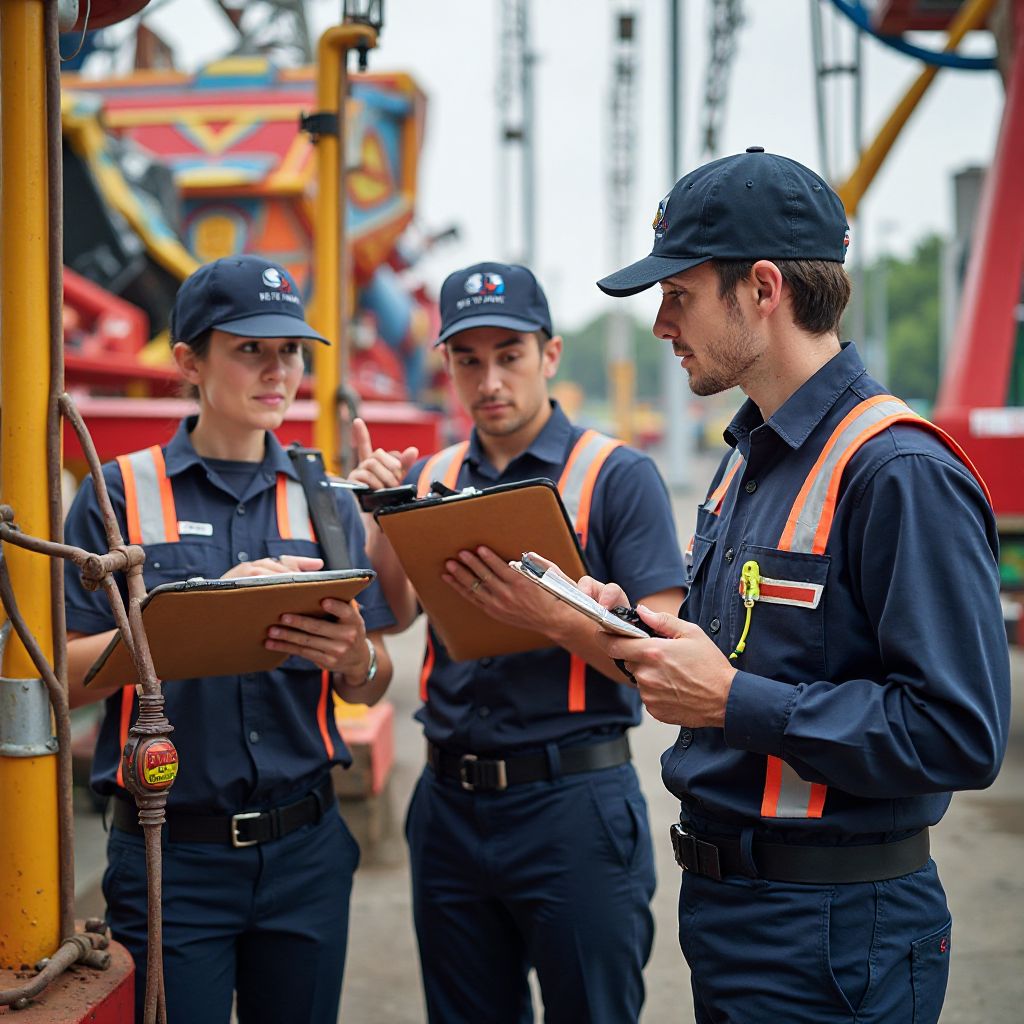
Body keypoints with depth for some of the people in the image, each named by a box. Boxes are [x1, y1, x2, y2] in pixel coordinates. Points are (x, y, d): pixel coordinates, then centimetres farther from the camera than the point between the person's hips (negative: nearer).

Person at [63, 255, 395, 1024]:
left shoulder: (326, 502, 8)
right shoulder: (120, 494, -2)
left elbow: (370, 686, 8)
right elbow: (67, 674, -9)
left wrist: (354, 657, -15)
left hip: (305, 847, 3)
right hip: (169, 853, -3)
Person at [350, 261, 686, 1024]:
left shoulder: (617, 475, -6)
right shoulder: (428, 479, 9)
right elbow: (394, 616, 0)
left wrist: (552, 617, -27)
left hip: (573, 801, -5)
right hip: (449, 804, 5)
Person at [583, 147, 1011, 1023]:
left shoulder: (899, 473, -21)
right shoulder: (752, 455, 11)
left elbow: (960, 734, -26)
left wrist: (732, 700, -23)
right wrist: (631, 627, 1)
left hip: (834, 932, -9)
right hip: (720, 900, 9)